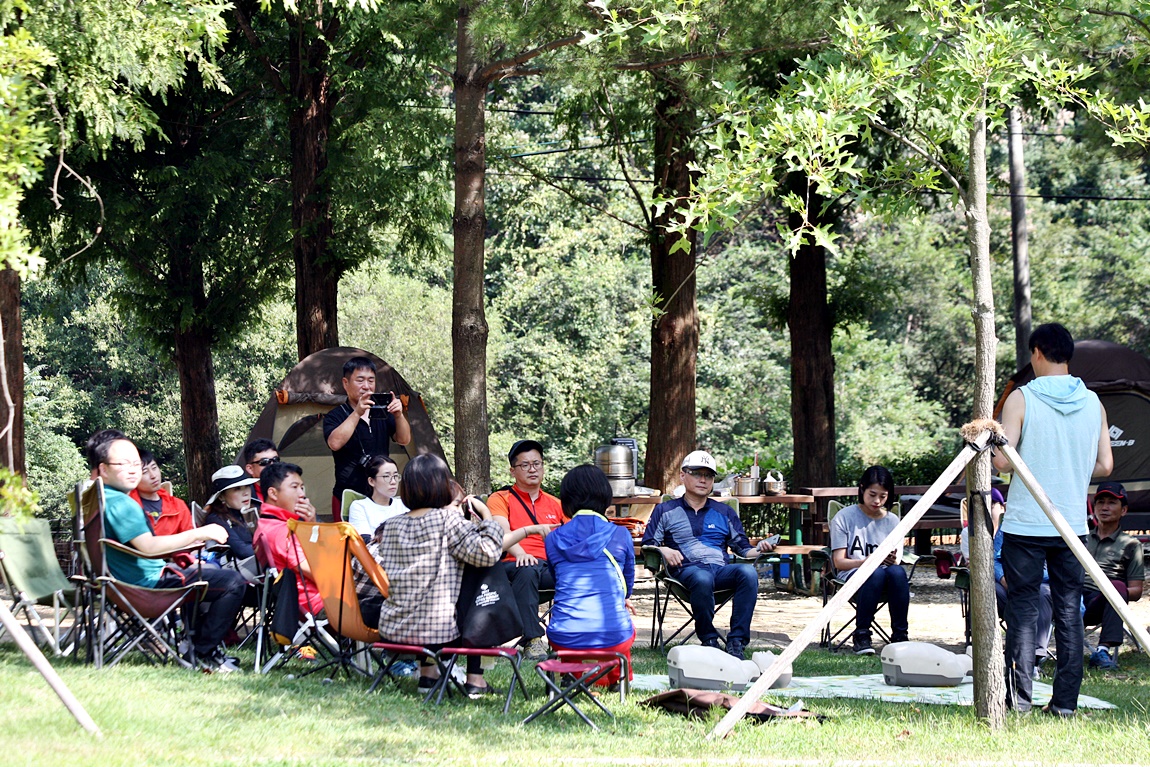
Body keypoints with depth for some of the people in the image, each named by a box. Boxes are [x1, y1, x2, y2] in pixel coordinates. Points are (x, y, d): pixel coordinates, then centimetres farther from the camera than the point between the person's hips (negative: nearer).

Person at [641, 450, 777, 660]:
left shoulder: (724, 513, 28)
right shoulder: (666, 511, 20)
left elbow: (743, 549, 23)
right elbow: (647, 545, 13)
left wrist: (759, 549, 1)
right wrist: (664, 551, -8)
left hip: (721, 569, 3)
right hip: (687, 570, -3)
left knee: (748, 572, -33)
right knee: (703, 578, -41)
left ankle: (736, 643, -37)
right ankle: (709, 642, -30)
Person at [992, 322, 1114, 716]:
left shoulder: (1021, 399, -8)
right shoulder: (1093, 402, 4)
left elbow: (1002, 459, -14)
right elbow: (1104, 465, 5)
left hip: (1025, 524, -3)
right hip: (1073, 524, 3)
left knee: (1023, 609, 2)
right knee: (1070, 611, 6)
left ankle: (1019, 697, 1)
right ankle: (1065, 701, 6)